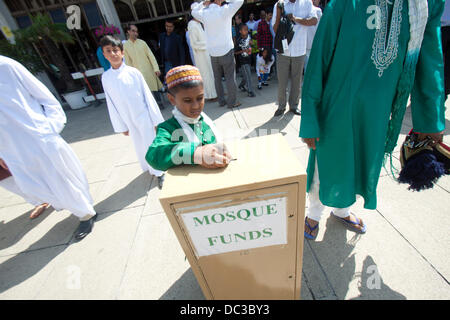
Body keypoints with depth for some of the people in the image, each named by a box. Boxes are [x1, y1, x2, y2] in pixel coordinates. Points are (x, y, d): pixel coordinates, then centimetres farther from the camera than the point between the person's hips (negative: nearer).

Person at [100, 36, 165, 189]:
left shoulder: (133, 72, -10)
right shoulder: (105, 77, -1)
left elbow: (148, 96, -7)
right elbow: (112, 104, 4)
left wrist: (156, 120, -7)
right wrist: (121, 126, 6)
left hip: (144, 117, -3)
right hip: (129, 120, 3)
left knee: (152, 144, 4)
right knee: (140, 146, 16)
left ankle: (158, 172, 22)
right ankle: (150, 168, 39)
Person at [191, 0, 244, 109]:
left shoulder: (204, 14, 3)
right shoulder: (224, 11, -9)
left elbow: (194, 11, 24)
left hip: (213, 53, 4)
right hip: (226, 51, -4)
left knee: (217, 78, 11)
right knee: (230, 77, 2)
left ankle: (221, 101, 17)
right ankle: (232, 102, 5)